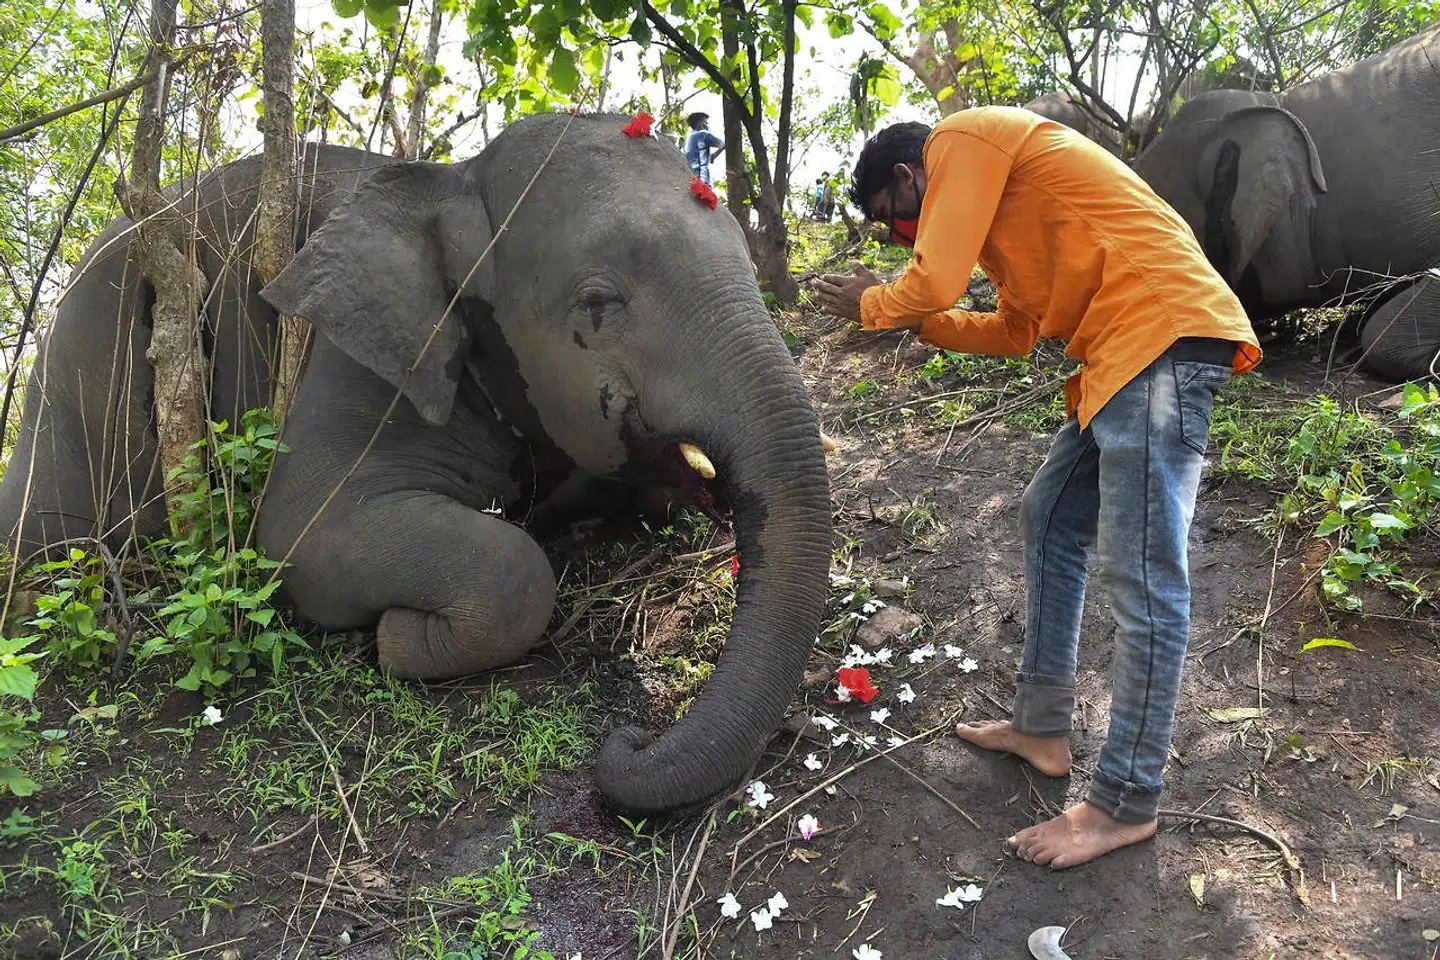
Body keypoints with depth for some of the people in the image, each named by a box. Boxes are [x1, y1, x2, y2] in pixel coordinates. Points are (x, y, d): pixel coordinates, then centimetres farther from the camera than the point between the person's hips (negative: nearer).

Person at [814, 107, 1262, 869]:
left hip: (1163, 335, -11)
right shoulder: (994, 194, 27)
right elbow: (1014, 332, 27)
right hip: (1122, 352, 11)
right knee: (1049, 520, 17)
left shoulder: (962, 139, -2)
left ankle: (1124, 804, 4)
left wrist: (870, 305, 9)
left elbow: (934, 282, -11)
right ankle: (1042, 726, 27)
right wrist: (912, 320, 24)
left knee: (1142, 576, -7)